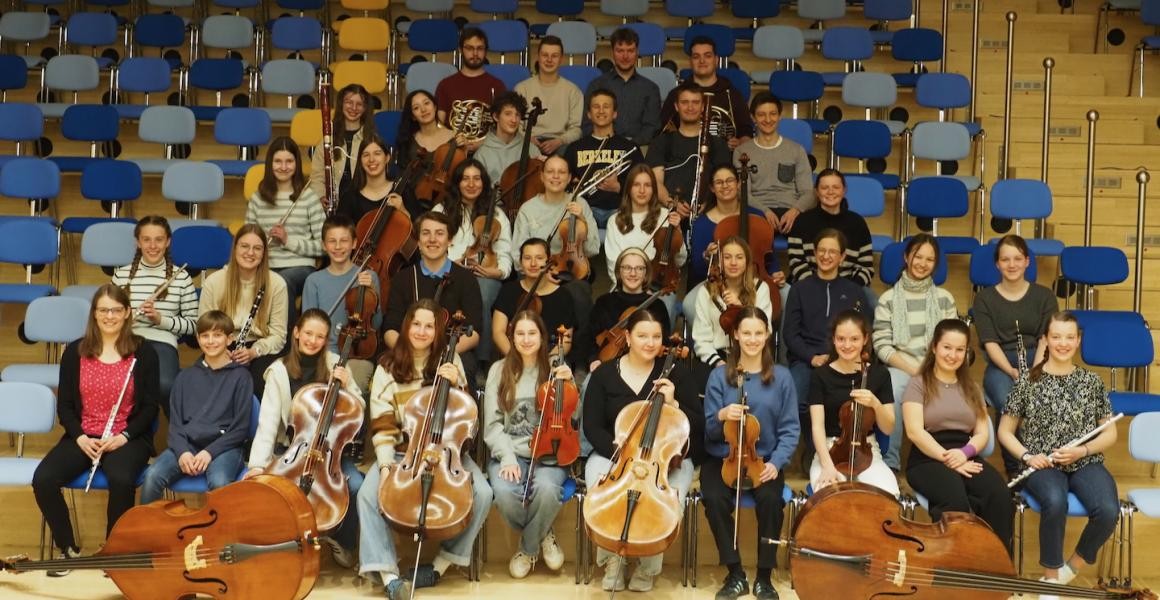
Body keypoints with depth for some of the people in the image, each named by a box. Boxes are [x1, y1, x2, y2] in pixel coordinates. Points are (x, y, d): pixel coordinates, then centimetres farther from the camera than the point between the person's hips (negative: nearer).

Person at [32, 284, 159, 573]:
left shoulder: (143, 353, 0)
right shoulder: (75, 352, 7)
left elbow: (150, 406, -1)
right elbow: (65, 405, 6)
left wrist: (123, 436, -16)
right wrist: (80, 437, -11)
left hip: (128, 438, -3)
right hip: (83, 436, 3)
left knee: (122, 481, -34)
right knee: (43, 479, -23)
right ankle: (68, 548, -1)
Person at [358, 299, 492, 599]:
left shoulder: (450, 360, 2)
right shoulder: (388, 368, -2)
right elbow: (383, 426, -5)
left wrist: (456, 383, -12)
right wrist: (386, 465, -19)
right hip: (402, 451, -1)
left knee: (482, 493, -25)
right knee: (368, 494, -29)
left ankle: (442, 562, -10)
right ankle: (389, 574, -26)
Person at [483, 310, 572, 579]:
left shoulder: (555, 369, 6)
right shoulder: (499, 370, 5)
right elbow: (493, 424, 0)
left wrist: (569, 384, -10)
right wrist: (507, 457, -15)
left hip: (548, 454, 0)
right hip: (510, 452, 1)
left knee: (546, 489, -35)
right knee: (505, 492, -32)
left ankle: (528, 546, -3)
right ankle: (541, 536, 1)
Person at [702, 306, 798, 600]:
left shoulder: (781, 377, 0)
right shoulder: (719, 375, -1)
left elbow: (790, 429, 0)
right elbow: (709, 430, -2)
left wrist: (776, 462, -15)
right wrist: (721, 416, -24)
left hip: (765, 459, 0)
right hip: (723, 457, 0)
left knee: (770, 500, -29)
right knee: (714, 499, -30)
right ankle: (735, 574, -12)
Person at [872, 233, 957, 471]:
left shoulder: (945, 298, 13)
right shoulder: (888, 299, 5)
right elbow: (882, 346, -3)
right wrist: (914, 369, -15)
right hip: (900, 368, -2)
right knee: (892, 392, -37)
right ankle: (890, 460, -21)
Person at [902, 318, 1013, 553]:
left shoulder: (971, 387, 21)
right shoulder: (918, 384, 5)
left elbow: (982, 433, 12)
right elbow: (915, 431, -8)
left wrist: (964, 453, -11)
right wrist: (947, 459, -19)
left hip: (966, 458, 4)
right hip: (927, 460, -4)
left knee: (1000, 496, -29)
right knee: (955, 500, -37)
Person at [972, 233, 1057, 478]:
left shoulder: (1044, 296, 12)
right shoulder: (985, 298, 9)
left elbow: (1046, 340, 1)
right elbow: (990, 343, -2)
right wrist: (1012, 371, -19)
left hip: (1038, 363, 1)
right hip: (1000, 366, -1)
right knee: (1008, 403, -34)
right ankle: (1014, 470, -20)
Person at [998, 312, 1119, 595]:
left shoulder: (1092, 382, 10)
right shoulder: (1028, 382, 4)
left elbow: (1110, 434, 11)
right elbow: (1005, 431, 8)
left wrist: (1082, 450, -8)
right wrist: (1027, 456, -10)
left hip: (1086, 463, 2)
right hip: (1043, 465, -2)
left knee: (1108, 511, -29)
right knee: (1055, 503, -36)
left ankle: (1071, 567, -1)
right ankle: (1051, 576, -14)